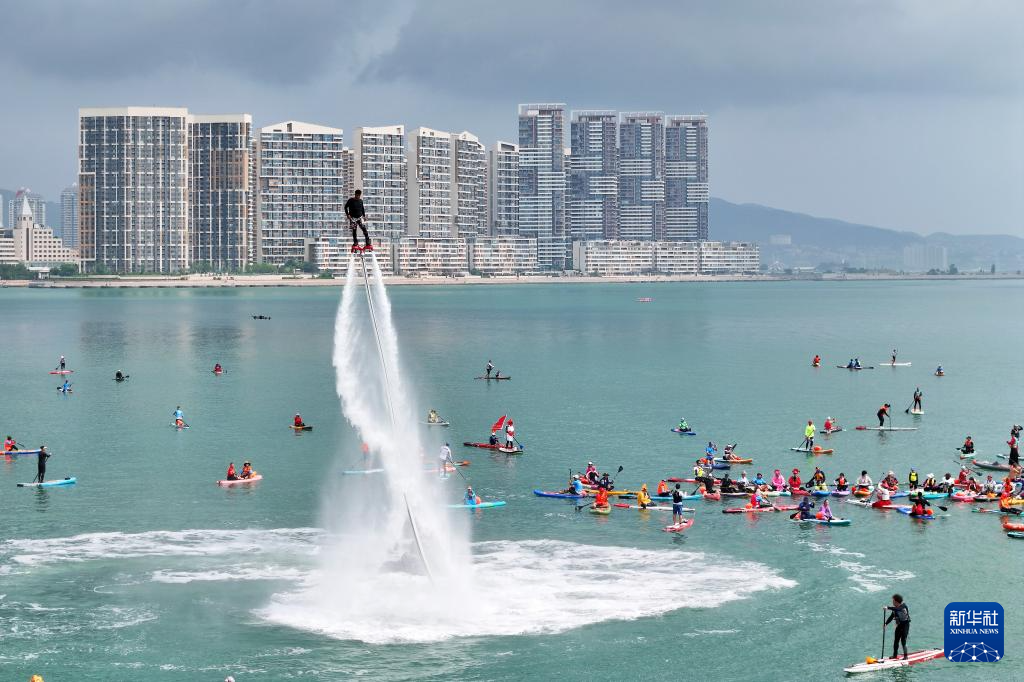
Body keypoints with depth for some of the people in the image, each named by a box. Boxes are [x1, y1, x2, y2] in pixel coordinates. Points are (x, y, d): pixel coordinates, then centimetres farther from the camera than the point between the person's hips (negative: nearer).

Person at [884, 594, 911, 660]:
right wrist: (886, 623, -6)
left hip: (905, 624, -7)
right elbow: (891, 616, 7)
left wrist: (888, 608, -42)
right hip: (899, 625, 7)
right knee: (896, 640, 8)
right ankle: (895, 655, 20)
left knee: (903, 640, -11)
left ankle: (905, 656, -4)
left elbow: (898, 609, -35)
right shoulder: (895, 608, 7)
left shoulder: (903, 606, -15)